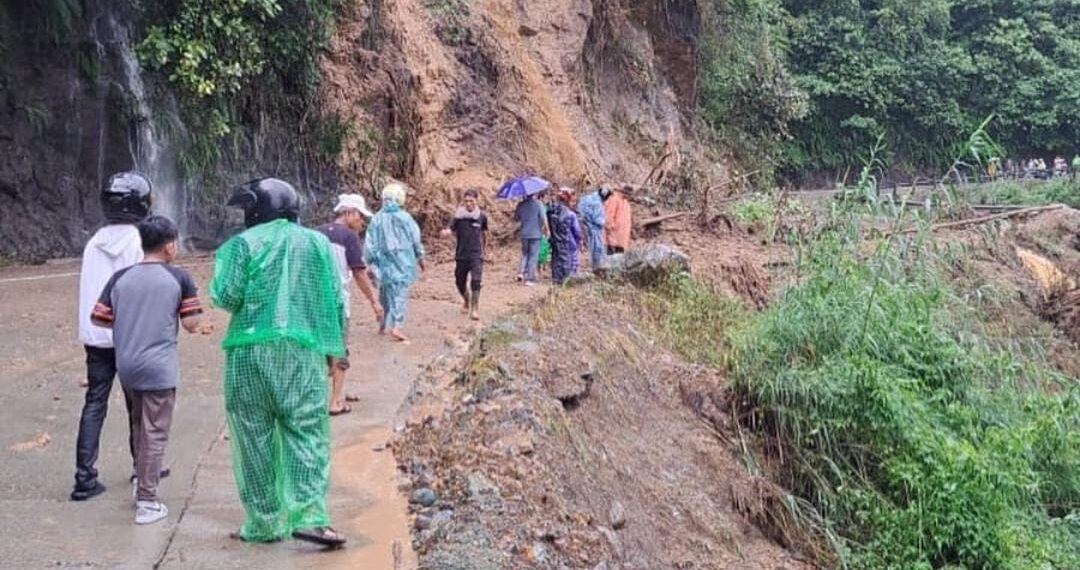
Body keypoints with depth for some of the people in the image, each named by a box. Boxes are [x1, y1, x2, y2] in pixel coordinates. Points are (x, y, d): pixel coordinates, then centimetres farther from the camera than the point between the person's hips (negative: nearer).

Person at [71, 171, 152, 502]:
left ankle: (85, 477, -2)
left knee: (94, 404, 4)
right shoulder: (139, 243, -11)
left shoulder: (94, 243, 5)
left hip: (95, 336, 4)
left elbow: (87, 291, 10)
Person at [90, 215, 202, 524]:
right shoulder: (179, 279, -8)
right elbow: (191, 324, -7)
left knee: (139, 425, 25)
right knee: (155, 433, 2)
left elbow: (99, 318, 5)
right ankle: (147, 503, 4)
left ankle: (141, 479, 34)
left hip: (126, 365, 5)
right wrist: (193, 298, 10)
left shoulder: (120, 278, 3)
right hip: (159, 367, -4)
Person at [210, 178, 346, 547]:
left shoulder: (244, 244, -1)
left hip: (250, 349, -1)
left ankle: (265, 521, 12)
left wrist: (221, 269, 14)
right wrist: (334, 346, 16)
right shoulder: (317, 242, 9)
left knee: (254, 435, 7)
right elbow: (335, 300, 7)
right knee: (307, 432, 2)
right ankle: (308, 514, -10)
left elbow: (226, 297, -6)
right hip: (301, 349, 2)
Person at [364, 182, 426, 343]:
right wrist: (420, 257, 14)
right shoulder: (405, 218, -9)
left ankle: (383, 325, 28)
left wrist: (369, 262, 11)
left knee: (385, 294, 17)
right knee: (400, 294, -2)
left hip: (384, 262, 3)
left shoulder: (377, 219, -4)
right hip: (402, 263, -3)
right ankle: (396, 327, -13)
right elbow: (416, 240, -1)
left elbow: (370, 244, 0)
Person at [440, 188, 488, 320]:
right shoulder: (459, 216, -4)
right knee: (460, 282, 13)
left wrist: (484, 248, 26)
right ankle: (467, 302, 43)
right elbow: (450, 229, -14)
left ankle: (475, 309, -7)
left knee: (476, 281, -17)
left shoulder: (482, 217, 0)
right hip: (461, 255, 1)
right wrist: (446, 232, -37)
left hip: (476, 255, -1)